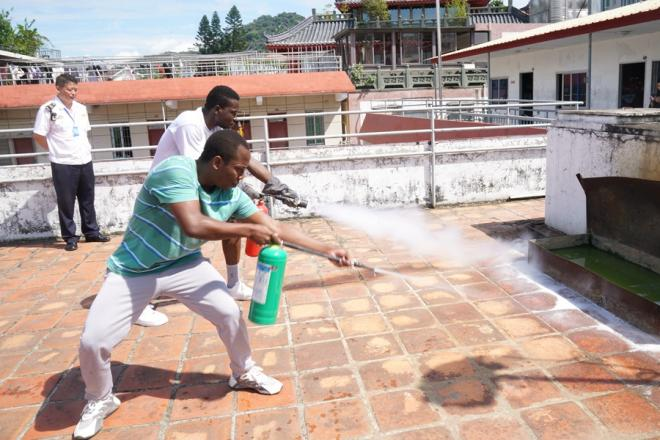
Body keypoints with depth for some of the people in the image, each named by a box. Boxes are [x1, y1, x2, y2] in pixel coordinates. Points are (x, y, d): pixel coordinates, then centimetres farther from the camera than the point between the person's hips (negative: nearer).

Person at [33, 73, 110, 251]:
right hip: (63, 164, -5)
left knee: (87, 200, 12)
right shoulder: (48, 109, -9)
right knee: (66, 202, 3)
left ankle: (92, 232, 23)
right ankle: (70, 237, 12)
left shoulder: (81, 108, 9)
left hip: (85, 161, 5)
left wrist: (85, 149, 11)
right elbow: (38, 136, -6)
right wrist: (57, 150, 1)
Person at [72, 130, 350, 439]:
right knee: (93, 340, -11)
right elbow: (193, 226, -41)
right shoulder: (176, 170, -29)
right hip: (133, 272, -4)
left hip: (184, 265, 5)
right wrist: (248, 230, -31)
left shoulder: (232, 194, -9)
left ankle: (244, 373, 23)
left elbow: (275, 227, -6)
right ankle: (99, 400, 21)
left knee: (230, 313, -5)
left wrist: (326, 249, -8)